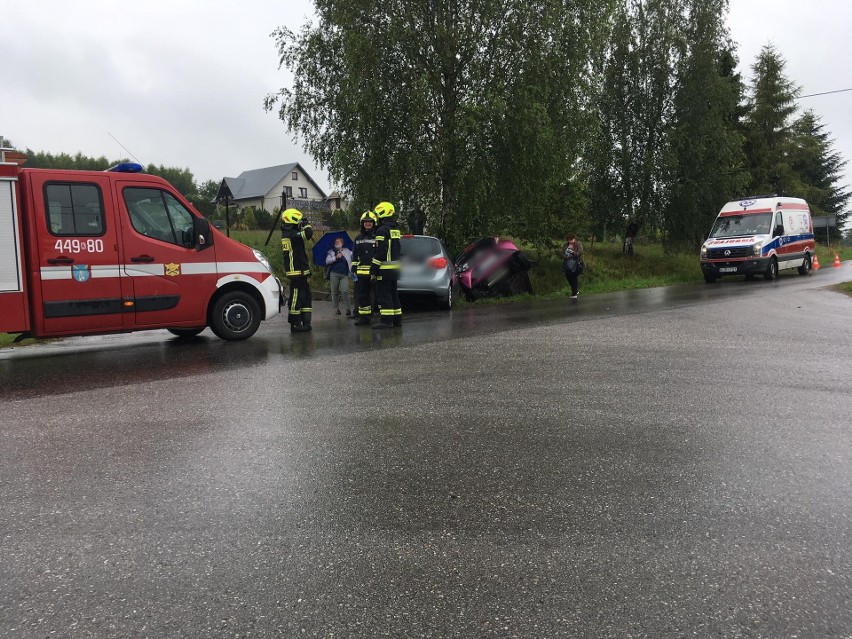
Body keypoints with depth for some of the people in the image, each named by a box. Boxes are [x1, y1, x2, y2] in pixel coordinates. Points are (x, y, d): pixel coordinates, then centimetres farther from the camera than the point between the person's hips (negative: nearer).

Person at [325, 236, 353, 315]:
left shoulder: (347, 251, 15)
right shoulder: (331, 252, 12)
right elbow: (327, 261, -1)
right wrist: (335, 258, -14)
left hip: (344, 274, -1)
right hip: (334, 274, 1)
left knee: (345, 291, -13)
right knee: (334, 292, 1)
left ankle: (348, 308, -6)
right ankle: (336, 309, 9)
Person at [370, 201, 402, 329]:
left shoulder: (382, 230, -13)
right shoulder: (396, 229, 16)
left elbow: (381, 251, -19)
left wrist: (373, 269, -16)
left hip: (385, 268, -9)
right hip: (395, 267, 9)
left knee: (383, 294, -6)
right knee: (393, 293, 15)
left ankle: (386, 320, -8)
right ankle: (397, 319, 18)